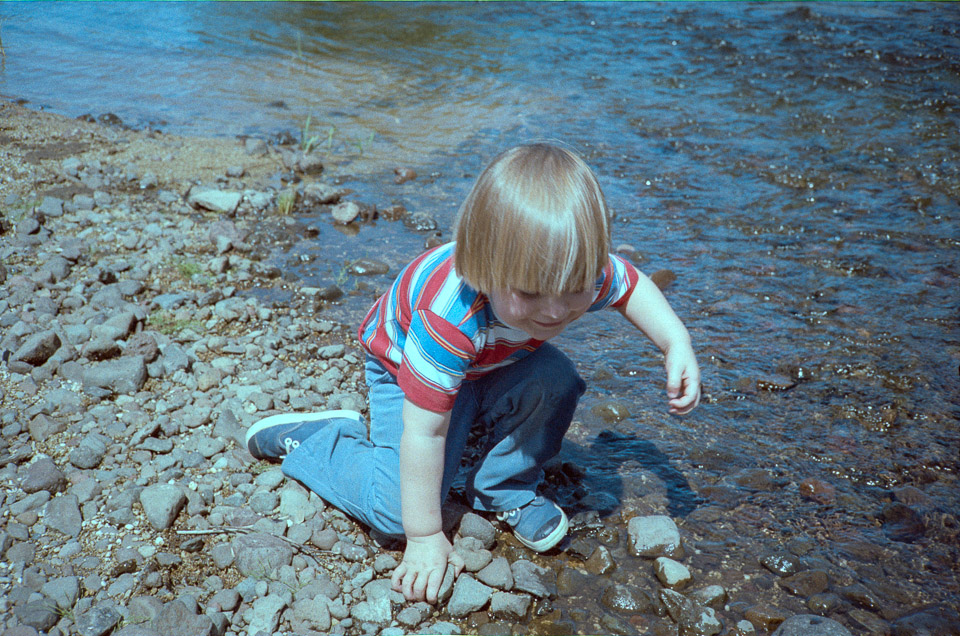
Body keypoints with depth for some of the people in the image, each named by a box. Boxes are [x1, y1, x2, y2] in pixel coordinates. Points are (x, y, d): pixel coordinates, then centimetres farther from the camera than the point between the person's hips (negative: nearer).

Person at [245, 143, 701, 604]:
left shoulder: (583, 273, -30)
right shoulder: (449, 320, -46)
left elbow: (634, 288, -4)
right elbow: (423, 434, -38)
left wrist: (678, 345, -20)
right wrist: (425, 538, -29)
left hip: (491, 364, 5)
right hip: (406, 372, -5)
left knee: (555, 381, -25)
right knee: (398, 511, -16)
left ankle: (503, 490, -1)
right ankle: (305, 438, 9)